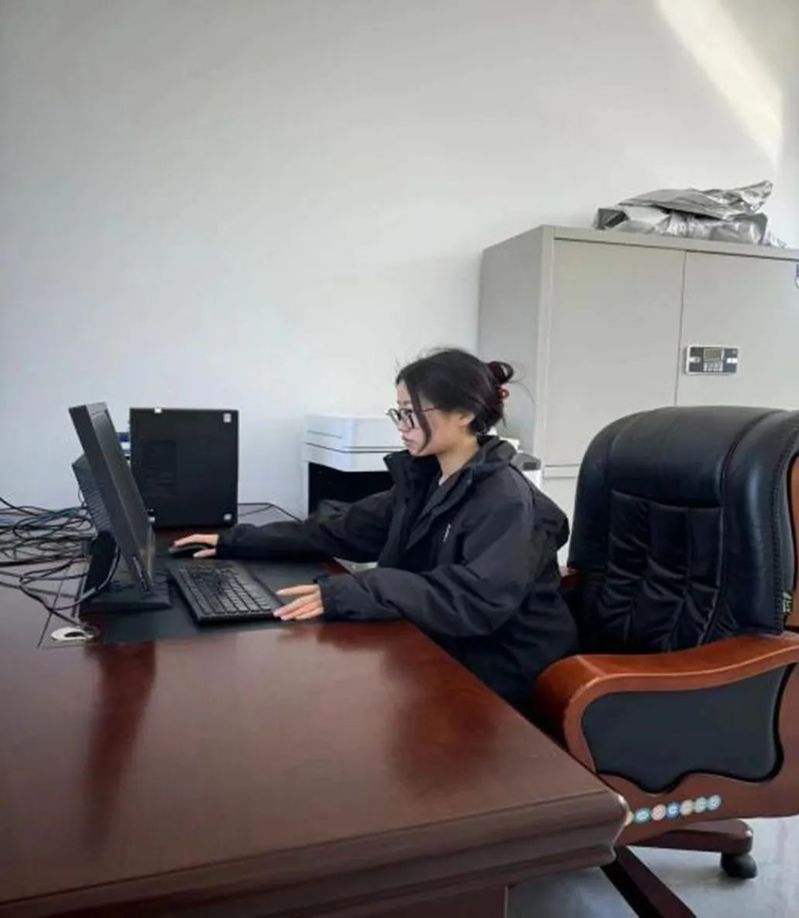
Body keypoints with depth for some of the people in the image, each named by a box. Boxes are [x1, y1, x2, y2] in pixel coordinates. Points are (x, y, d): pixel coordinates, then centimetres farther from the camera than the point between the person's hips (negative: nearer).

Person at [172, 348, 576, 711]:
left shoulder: (507, 499, -18)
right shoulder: (422, 479, 5)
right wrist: (236, 542, 4)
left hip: (498, 677, -6)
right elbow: (340, 528, 9)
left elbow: (478, 600, -32)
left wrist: (350, 594, -40)